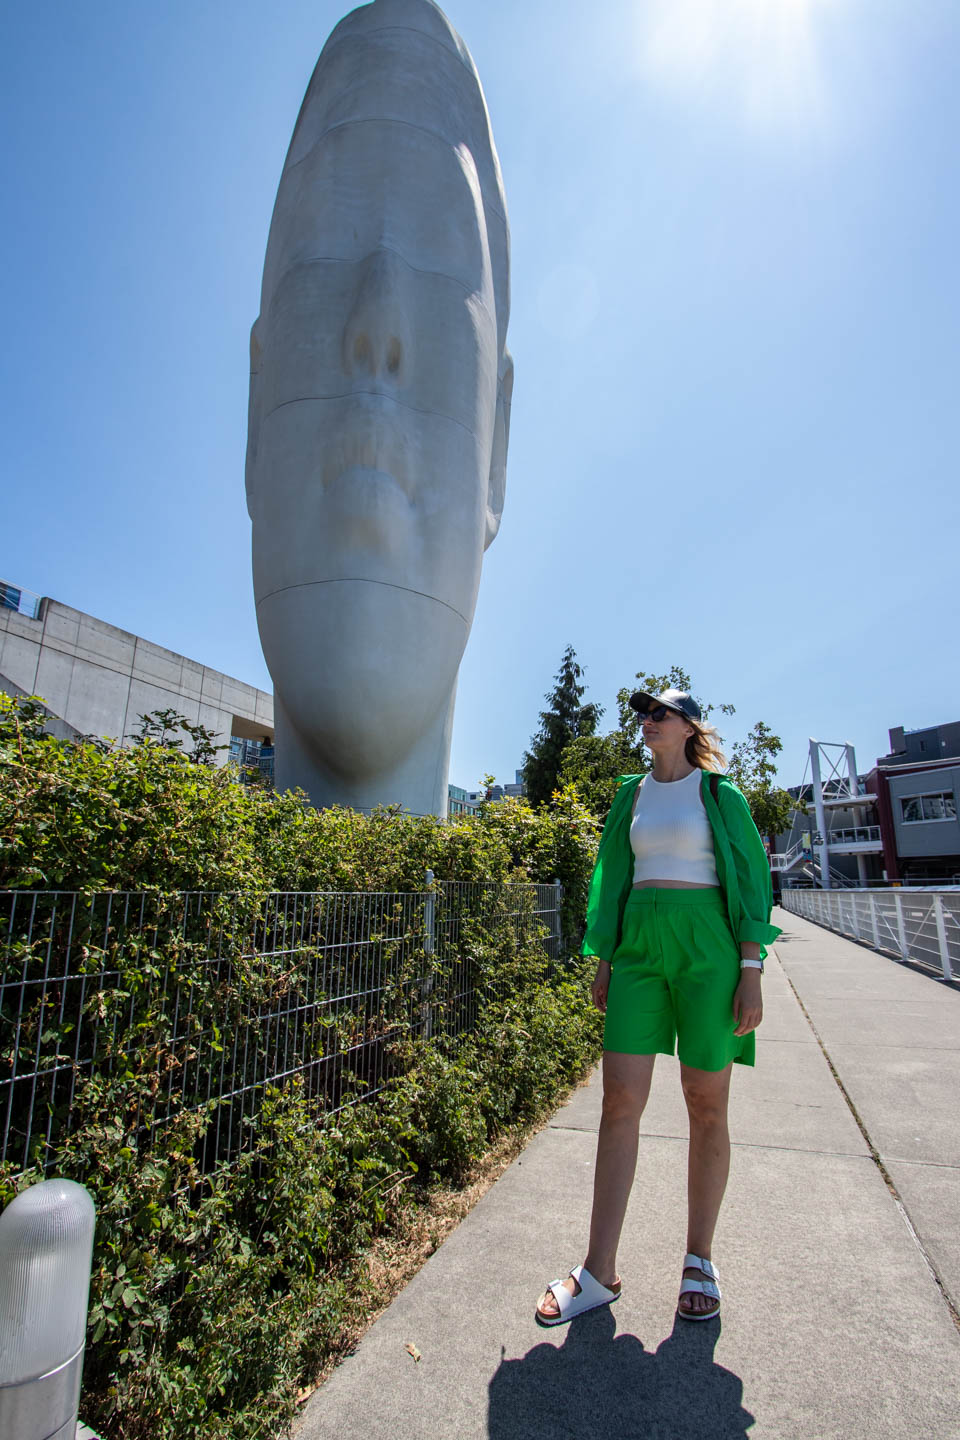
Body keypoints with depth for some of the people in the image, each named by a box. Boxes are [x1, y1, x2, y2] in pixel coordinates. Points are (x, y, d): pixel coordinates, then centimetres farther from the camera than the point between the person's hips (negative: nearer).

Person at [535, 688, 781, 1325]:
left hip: (706, 946, -3)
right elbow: (614, 877, 12)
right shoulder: (631, 794, 12)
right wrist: (604, 960, 9)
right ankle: (600, 1271, 12)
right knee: (621, 1099, 1)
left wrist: (751, 970, -8)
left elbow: (750, 878, -2)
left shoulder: (718, 793, 1)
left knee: (706, 1104, 7)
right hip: (639, 945, 3)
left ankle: (700, 1259, 27)